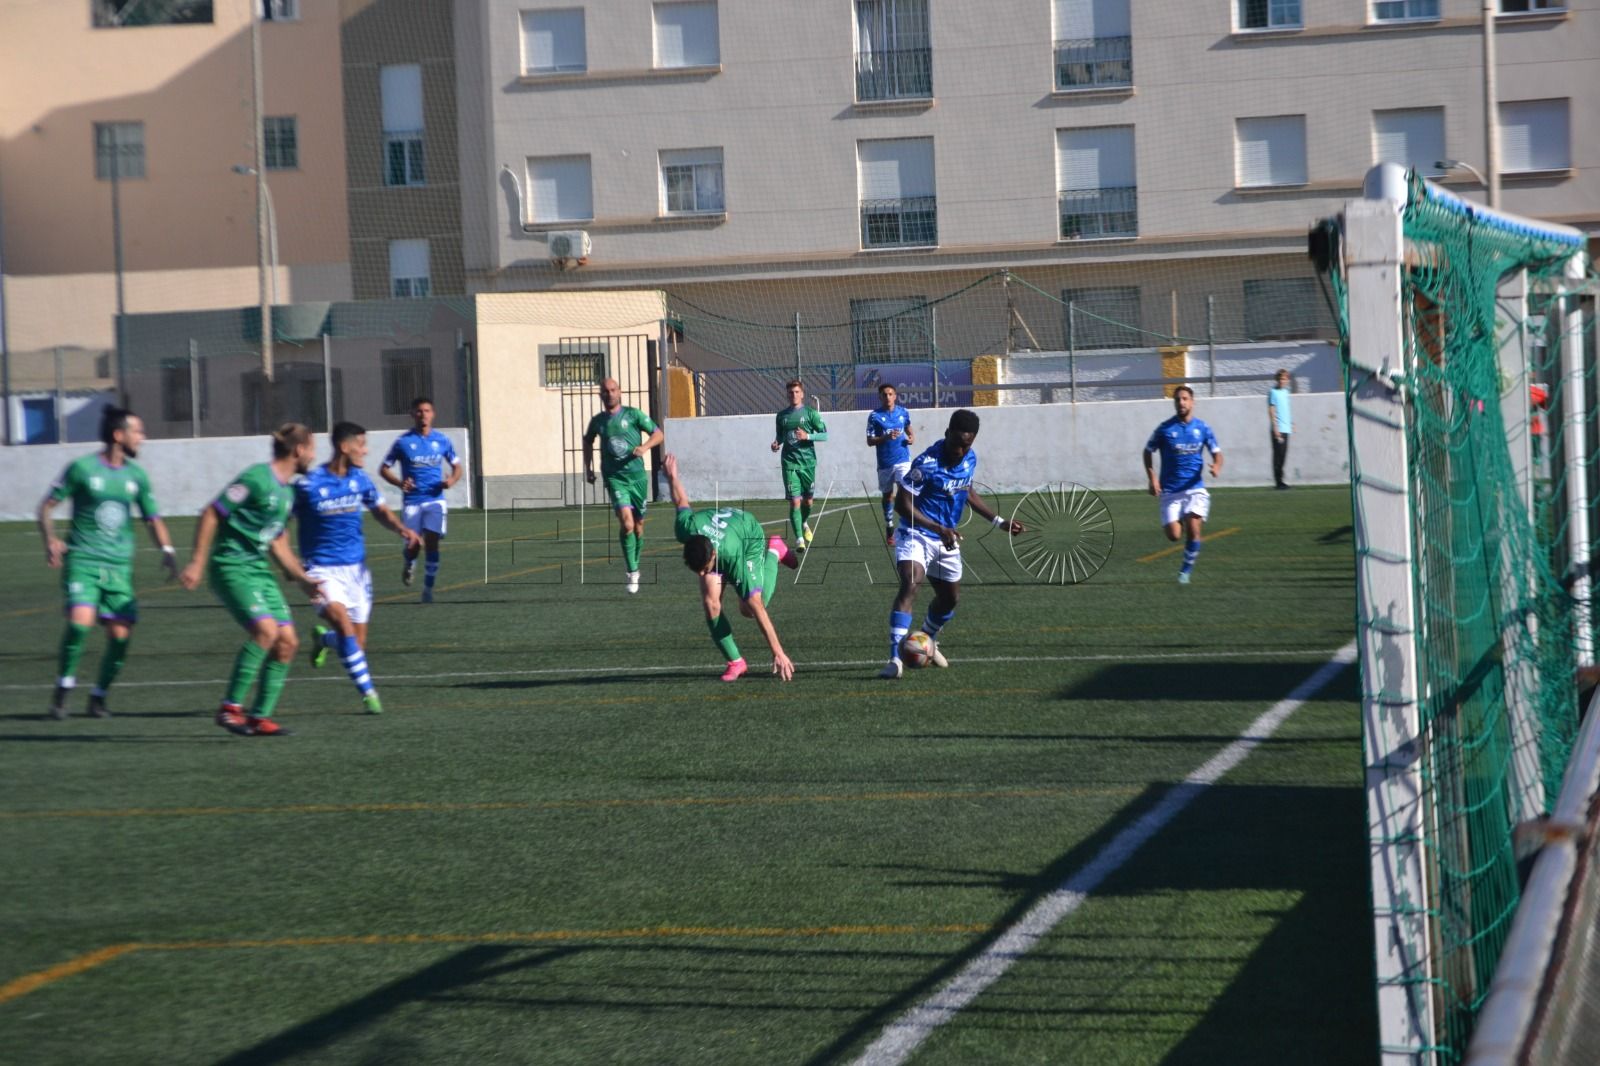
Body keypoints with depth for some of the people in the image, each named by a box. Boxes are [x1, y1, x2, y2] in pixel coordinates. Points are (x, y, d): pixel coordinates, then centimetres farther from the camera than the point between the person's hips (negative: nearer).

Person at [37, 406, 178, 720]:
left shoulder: (136, 475, 8)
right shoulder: (82, 468, -4)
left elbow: (152, 517, 16)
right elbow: (47, 506, 3)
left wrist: (166, 549, 0)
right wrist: (50, 539, -13)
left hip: (119, 565, 4)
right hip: (82, 560, -4)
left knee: (121, 634, -5)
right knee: (80, 621, -22)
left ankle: (99, 696, 16)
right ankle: (63, 689, -2)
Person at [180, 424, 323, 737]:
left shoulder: (287, 491, 16)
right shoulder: (257, 479, -13)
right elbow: (211, 514, -12)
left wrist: (303, 579, 21)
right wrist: (197, 562, -16)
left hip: (260, 570, 9)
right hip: (232, 567, -9)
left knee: (287, 641, 0)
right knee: (266, 629, -25)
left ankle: (260, 717, 6)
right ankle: (230, 707, -18)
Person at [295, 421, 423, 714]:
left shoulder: (360, 480, 2)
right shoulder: (308, 485, -12)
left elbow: (380, 511, 14)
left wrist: (402, 529, -7)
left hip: (355, 567, 5)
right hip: (323, 569, -5)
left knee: (358, 641, 5)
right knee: (344, 624, -26)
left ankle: (323, 638, 39)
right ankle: (368, 692, -18)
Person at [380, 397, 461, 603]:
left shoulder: (442, 441, 5)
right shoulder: (403, 442, 0)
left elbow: (457, 467, 16)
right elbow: (384, 469, 5)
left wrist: (451, 480, -7)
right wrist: (399, 482, -14)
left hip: (435, 499, 1)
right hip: (412, 501, -1)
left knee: (432, 543, -9)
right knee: (413, 545, -4)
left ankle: (428, 589, 1)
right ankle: (410, 565, 33)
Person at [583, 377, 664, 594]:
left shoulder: (633, 414, 1)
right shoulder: (597, 421, 8)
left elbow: (658, 434, 3)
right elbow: (588, 441, 29)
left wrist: (645, 447, -16)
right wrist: (588, 468, 21)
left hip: (637, 476, 1)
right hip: (615, 478, -1)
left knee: (639, 525, 9)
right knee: (627, 523, -19)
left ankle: (635, 567, 30)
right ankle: (632, 573, -11)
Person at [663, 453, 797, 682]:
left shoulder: (734, 559, -46)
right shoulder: (686, 528, -40)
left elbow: (758, 609, -44)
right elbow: (682, 503, -16)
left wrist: (778, 653, -42)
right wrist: (672, 476, 7)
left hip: (748, 531, -3)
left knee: (749, 609, -7)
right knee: (710, 602, -18)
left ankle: (774, 552, 18)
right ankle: (735, 662, -2)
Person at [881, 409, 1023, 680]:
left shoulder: (970, 459, 0)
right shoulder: (926, 463, -23)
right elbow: (902, 504, -23)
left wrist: (999, 522, 21)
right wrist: (939, 529, -30)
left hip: (947, 540, 7)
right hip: (916, 535, -7)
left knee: (950, 597, 17)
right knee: (910, 584, -29)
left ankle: (927, 642, 46)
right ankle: (895, 658, -36)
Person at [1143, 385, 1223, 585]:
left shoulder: (1202, 428, 3)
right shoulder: (1165, 429, -2)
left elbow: (1216, 452, 11)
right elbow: (1148, 451, 8)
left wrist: (1217, 466, -13)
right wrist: (1152, 479, -3)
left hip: (1195, 488, 0)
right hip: (1170, 491, 0)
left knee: (1193, 528, -18)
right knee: (1174, 535, -9)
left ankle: (1186, 570, 0)